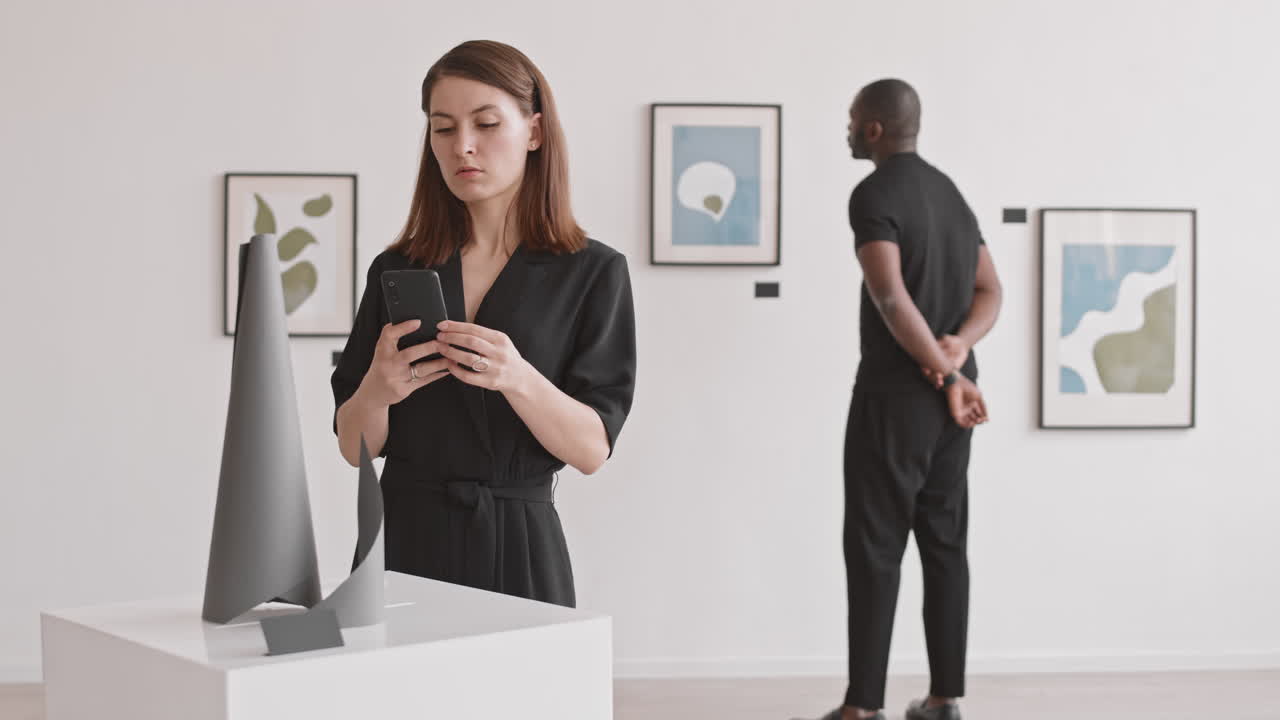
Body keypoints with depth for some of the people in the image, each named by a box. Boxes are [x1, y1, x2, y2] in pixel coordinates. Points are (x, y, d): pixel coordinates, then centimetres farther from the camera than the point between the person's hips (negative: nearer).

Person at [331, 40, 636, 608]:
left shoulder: (593, 273, -4)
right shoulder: (395, 270, 5)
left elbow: (593, 448, -10)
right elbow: (354, 446, 4)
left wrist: (517, 378, -28)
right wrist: (378, 388, -18)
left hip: (519, 547, -2)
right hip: (402, 538, 2)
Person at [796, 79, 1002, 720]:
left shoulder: (873, 194, -11)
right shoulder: (950, 192, 17)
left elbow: (890, 296, -22)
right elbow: (989, 291, 13)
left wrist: (946, 374, -15)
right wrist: (957, 350, -5)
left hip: (895, 392, -8)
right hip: (951, 394, 8)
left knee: (874, 548, -3)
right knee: (945, 542, 10)